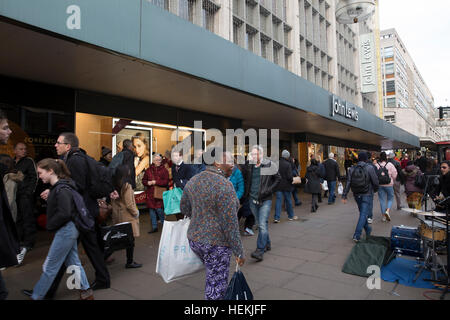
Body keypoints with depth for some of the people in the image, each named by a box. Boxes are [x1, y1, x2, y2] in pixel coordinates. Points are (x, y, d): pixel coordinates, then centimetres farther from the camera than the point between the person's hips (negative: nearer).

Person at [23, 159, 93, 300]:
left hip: (66, 231, -10)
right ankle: (86, 292, 23)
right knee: (73, 262, 15)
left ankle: (36, 295, 24)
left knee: (50, 266, 7)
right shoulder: (57, 187, 9)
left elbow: (64, 214, -26)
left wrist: (50, 225, -13)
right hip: (69, 230, 10)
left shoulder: (61, 190, -21)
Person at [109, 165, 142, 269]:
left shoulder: (114, 185, 2)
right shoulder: (127, 186, -18)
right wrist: (136, 213, -4)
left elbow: (112, 202, 10)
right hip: (128, 217, -7)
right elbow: (129, 205, -17)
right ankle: (130, 262, 13)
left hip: (117, 216, 7)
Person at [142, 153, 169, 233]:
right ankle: (154, 227, 23)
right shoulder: (148, 170, 10)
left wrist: (155, 182, -15)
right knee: (152, 211, 10)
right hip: (150, 194, 4)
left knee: (159, 210, -7)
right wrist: (148, 182, -7)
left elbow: (165, 182, -11)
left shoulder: (164, 170, -2)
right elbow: (143, 180, 14)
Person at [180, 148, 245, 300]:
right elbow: (230, 224, -21)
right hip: (216, 244, -8)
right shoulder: (224, 186, -22)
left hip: (194, 239, 8)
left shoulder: (194, 180, 2)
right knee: (216, 287, 10)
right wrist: (239, 252, -11)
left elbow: (184, 208, 14)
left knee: (213, 277, 29)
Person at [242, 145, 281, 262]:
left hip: (265, 200, -5)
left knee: (263, 225, -11)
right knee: (260, 224, 16)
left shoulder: (270, 165, -7)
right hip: (253, 200, 5)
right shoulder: (249, 166, 5)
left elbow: (278, 179, -3)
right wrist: (247, 192, 7)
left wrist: (269, 190, -10)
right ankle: (267, 244, 34)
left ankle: (260, 251, -7)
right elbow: (244, 179, 19)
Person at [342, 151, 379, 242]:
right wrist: (375, 190, 13)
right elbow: (375, 181, -9)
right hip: (367, 195, -4)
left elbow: (348, 183, -4)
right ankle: (357, 235, -10)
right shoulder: (370, 168, -11)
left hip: (357, 195, 5)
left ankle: (368, 229, 40)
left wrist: (344, 196, -4)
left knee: (362, 213, 22)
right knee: (364, 214, -4)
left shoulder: (352, 169, -1)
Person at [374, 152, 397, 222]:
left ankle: (384, 216, 13)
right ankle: (387, 211, -6)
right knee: (390, 198, 16)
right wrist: (392, 181, 14)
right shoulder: (390, 165, -8)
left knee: (382, 200, 8)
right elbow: (394, 175, -5)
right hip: (389, 185, -2)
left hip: (380, 185, 2)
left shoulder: (376, 165, -5)